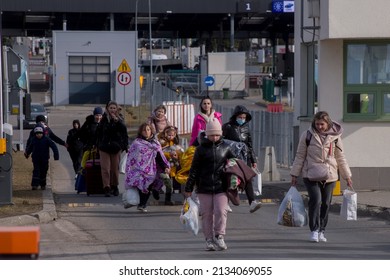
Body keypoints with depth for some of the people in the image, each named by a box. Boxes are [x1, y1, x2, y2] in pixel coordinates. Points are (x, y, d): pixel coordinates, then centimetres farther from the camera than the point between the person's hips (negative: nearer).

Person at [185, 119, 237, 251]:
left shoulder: (226, 148, 6)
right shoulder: (201, 149, 3)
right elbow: (194, 169, 5)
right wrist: (189, 188, 4)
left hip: (221, 186, 0)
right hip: (204, 187, 0)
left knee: (221, 211, -12)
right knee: (206, 214, 3)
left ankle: (219, 237, -3)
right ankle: (209, 239, 11)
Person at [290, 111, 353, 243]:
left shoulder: (335, 137, 4)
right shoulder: (307, 135, 0)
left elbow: (340, 158, 13)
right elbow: (300, 156, 6)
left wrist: (347, 176, 14)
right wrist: (295, 174, 4)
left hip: (329, 177, 2)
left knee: (326, 203, 5)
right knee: (316, 200, -17)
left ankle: (321, 231, 17)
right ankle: (314, 230, -11)